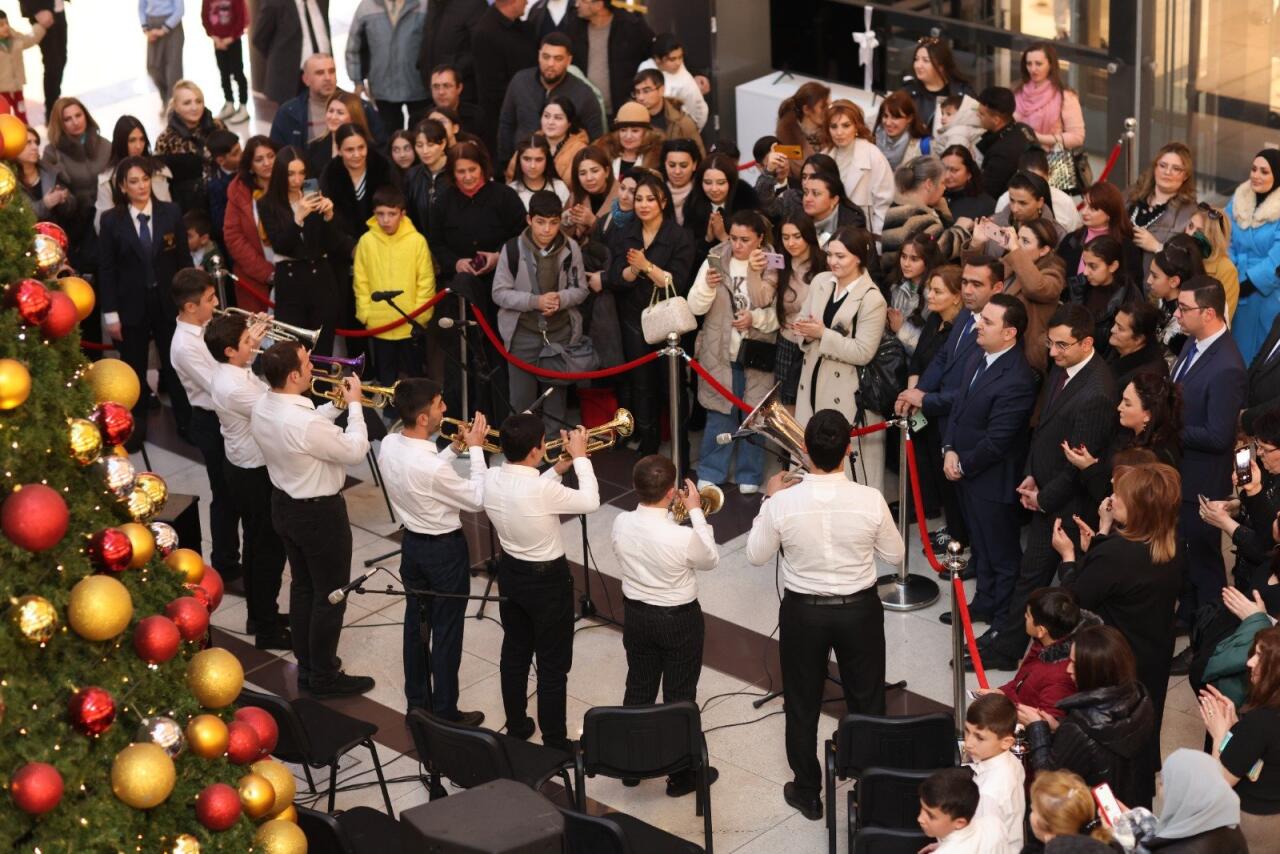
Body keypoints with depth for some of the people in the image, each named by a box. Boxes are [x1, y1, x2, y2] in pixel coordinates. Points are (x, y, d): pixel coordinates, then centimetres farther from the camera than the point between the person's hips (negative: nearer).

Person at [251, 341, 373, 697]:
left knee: (303, 586, 22)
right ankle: (324, 677, 20)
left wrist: (334, 406, 6)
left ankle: (307, 665, 35)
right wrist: (354, 404, -10)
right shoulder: (305, 423, -34)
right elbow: (355, 451, -21)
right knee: (330, 595, 8)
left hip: (284, 505, 9)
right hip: (319, 513, -9)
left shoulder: (262, 407, -7)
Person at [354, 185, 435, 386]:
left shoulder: (417, 241, -6)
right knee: (385, 376, 10)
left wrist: (420, 314, -6)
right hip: (379, 324, 1)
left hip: (411, 325, -1)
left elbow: (426, 280, -3)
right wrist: (365, 312, -1)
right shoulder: (367, 241, -2)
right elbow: (360, 281, 3)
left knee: (412, 374, 9)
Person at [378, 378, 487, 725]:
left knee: (415, 623, 20)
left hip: (411, 543, 8)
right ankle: (445, 713, 18)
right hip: (444, 550, -8)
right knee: (447, 632, 7)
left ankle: (416, 703, 33)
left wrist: (454, 448, 4)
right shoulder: (432, 466, -33)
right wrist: (475, 449, -14)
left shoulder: (389, 445, -9)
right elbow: (477, 500, -19)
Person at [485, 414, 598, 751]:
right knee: (553, 665, 7)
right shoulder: (542, 490, -32)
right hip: (548, 580, -7)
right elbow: (590, 502, -16)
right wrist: (580, 457, -7)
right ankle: (555, 744, 16)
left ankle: (516, 727, 36)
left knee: (514, 653, 22)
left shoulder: (490, 479, -11)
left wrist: (557, 469, 6)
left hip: (510, 572, 7)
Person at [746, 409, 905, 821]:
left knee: (802, 706, 19)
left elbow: (756, 555, -4)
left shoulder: (783, 503, -22)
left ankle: (807, 793, 32)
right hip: (860, 610, 0)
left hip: (803, 612, 0)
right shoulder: (870, 500, -21)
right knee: (867, 702, 18)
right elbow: (894, 555, -4)